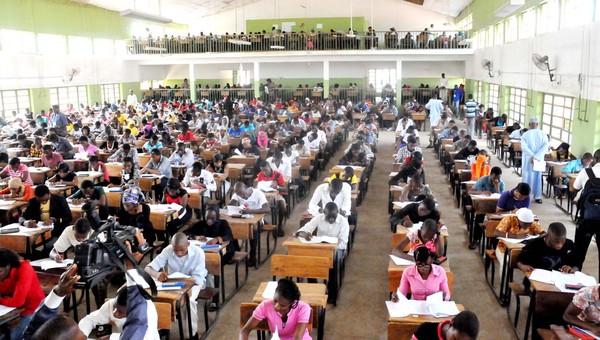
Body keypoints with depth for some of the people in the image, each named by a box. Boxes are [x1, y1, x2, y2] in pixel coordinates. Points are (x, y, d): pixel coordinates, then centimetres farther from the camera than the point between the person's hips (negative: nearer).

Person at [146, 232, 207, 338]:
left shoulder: (198, 252, -27)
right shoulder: (168, 250, -21)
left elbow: (197, 279, -27)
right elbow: (148, 268, -22)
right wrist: (157, 274, -47)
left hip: (193, 281, -3)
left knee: (190, 300, -34)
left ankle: (193, 333, -14)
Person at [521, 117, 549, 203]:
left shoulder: (525, 135, -6)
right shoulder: (543, 134, 0)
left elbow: (524, 147, -17)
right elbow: (545, 146, -11)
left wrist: (533, 156, -15)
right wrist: (536, 156, -16)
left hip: (528, 160, -2)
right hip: (539, 160, 2)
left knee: (527, 177, 7)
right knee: (538, 177, 11)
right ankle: (538, 197, 14)